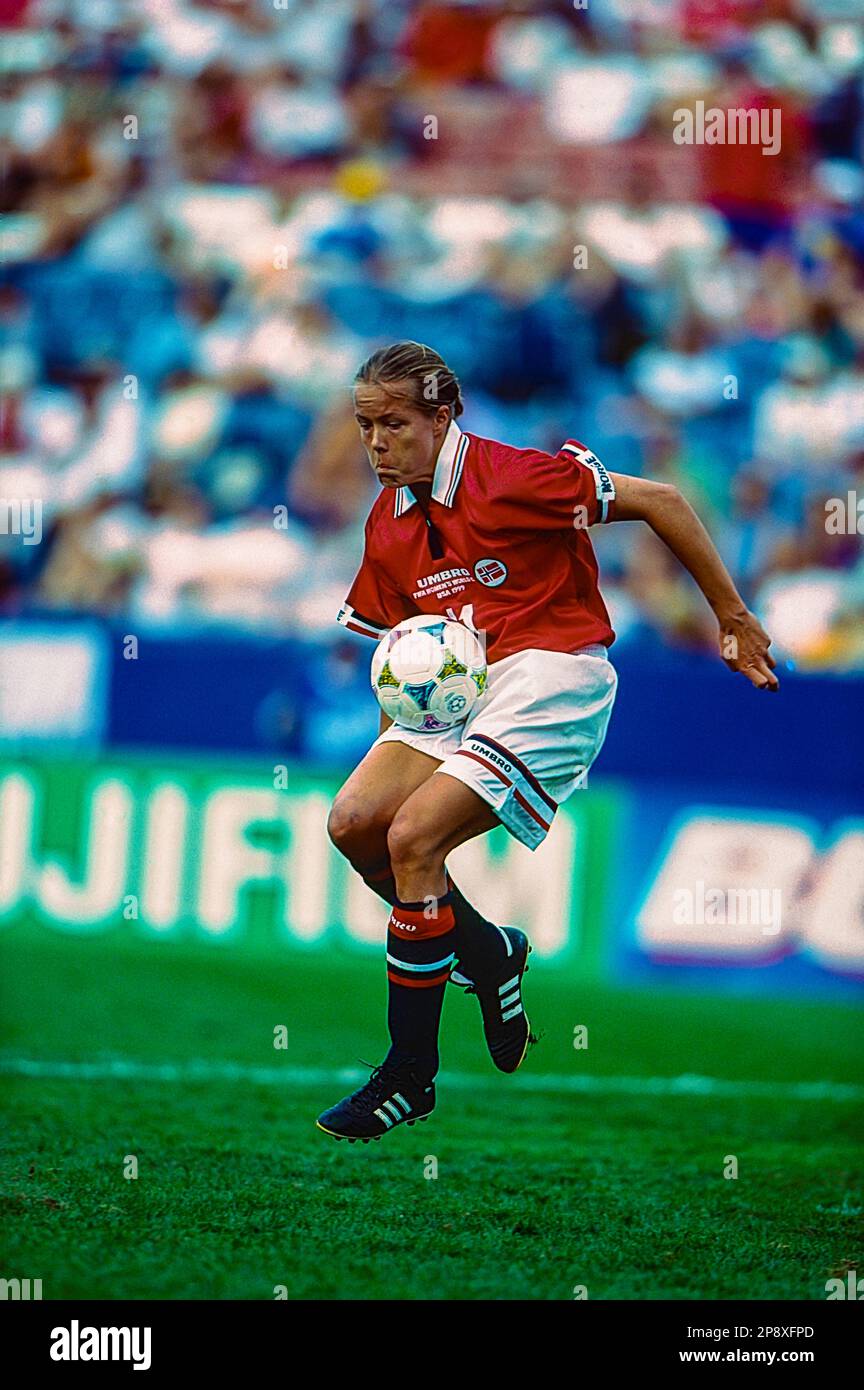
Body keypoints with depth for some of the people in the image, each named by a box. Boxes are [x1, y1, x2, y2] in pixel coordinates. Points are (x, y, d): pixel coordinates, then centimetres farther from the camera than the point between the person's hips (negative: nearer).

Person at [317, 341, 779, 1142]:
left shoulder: (509, 477, -14)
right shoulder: (388, 522, 9)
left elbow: (658, 502, -10)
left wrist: (732, 617, -6)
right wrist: (400, 709, 4)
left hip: (551, 678, -8)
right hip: (455, 687, 8)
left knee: (413, 837, -20)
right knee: (354, 823, -8)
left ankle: (410, 1076, -11)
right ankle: (489, 955, 16)